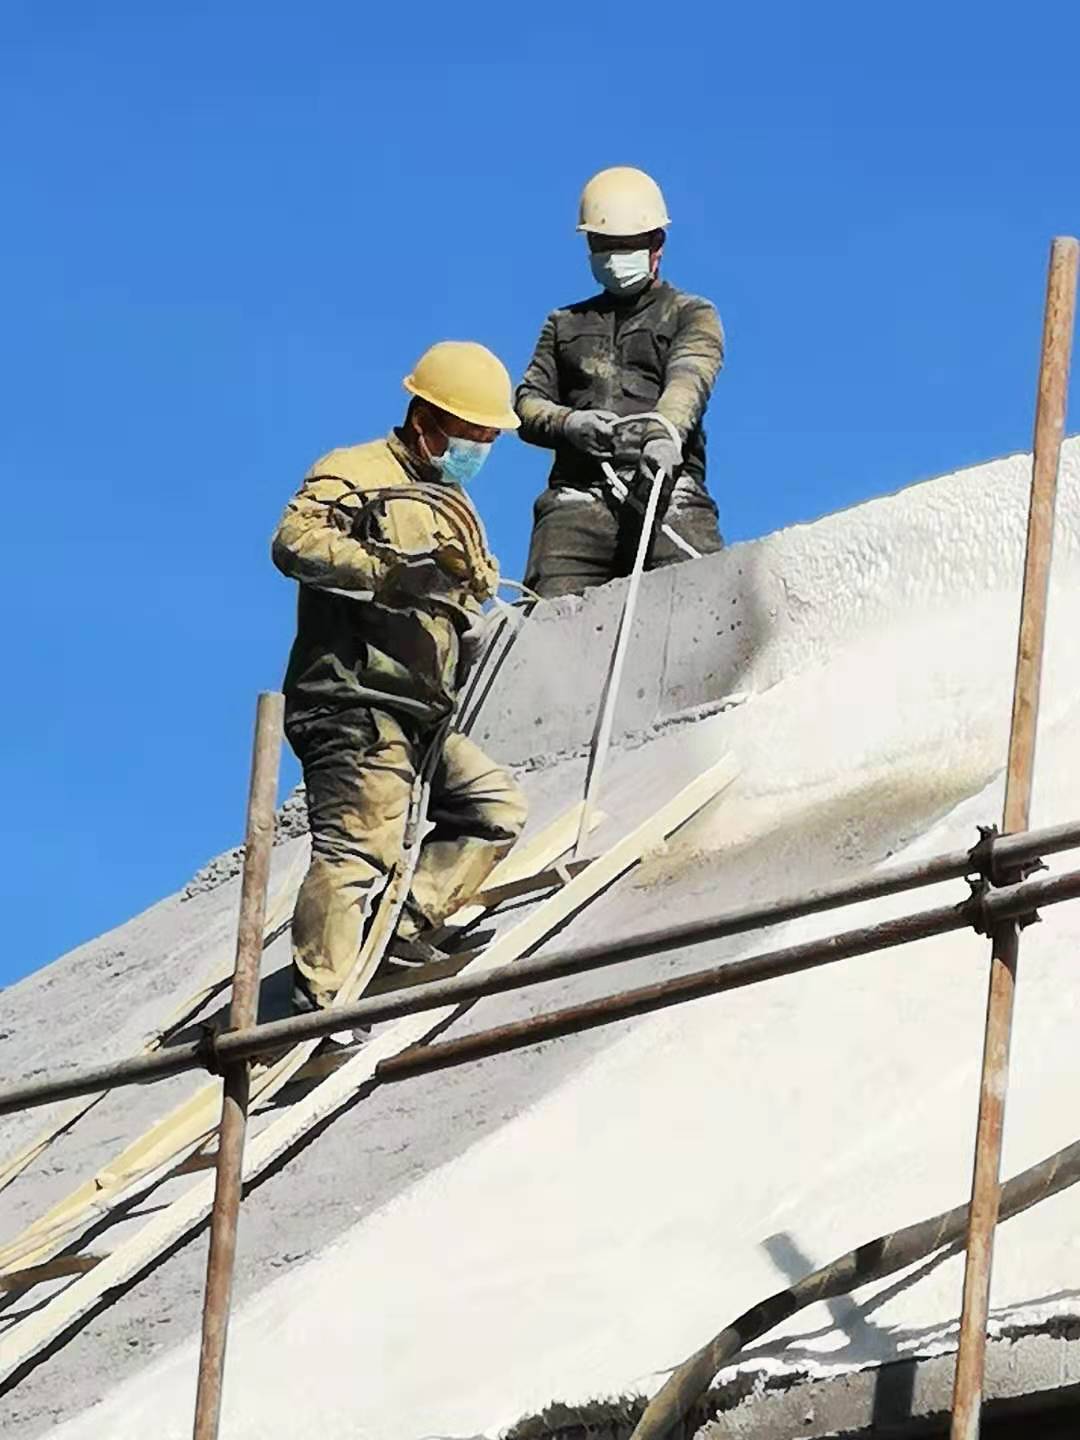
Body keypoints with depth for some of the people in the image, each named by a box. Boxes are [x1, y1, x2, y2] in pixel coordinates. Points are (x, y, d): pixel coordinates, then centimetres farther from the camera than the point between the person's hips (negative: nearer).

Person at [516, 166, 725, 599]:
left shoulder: (692, 316, 20)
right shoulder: (566, 325, 31)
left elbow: (688, 381, -2)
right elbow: (527, 404, 21)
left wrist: (665, 431, -25)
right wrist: (568, 423, -4)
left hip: (666, 494, -2)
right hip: (578, 496, 2)